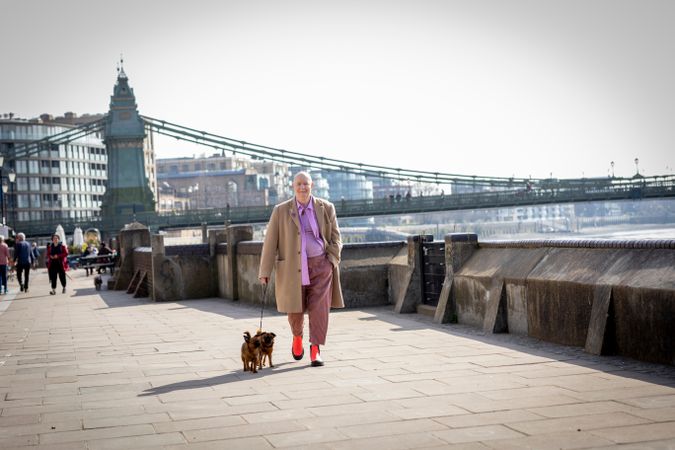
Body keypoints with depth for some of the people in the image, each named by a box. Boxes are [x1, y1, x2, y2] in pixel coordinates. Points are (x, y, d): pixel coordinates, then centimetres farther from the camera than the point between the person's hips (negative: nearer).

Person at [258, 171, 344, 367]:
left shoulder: (326, 208, 2)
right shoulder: (281, 211, -1)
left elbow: (335, 237, 9)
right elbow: (270, 242, -1)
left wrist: (332, 261, -5)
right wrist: (264, 272, -5)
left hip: (320, 265, 0)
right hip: (293, 267, 0)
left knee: (319, 308, -8)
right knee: (295, 309, 5)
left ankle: (315, 350, 0)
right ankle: (297, 337, 37)